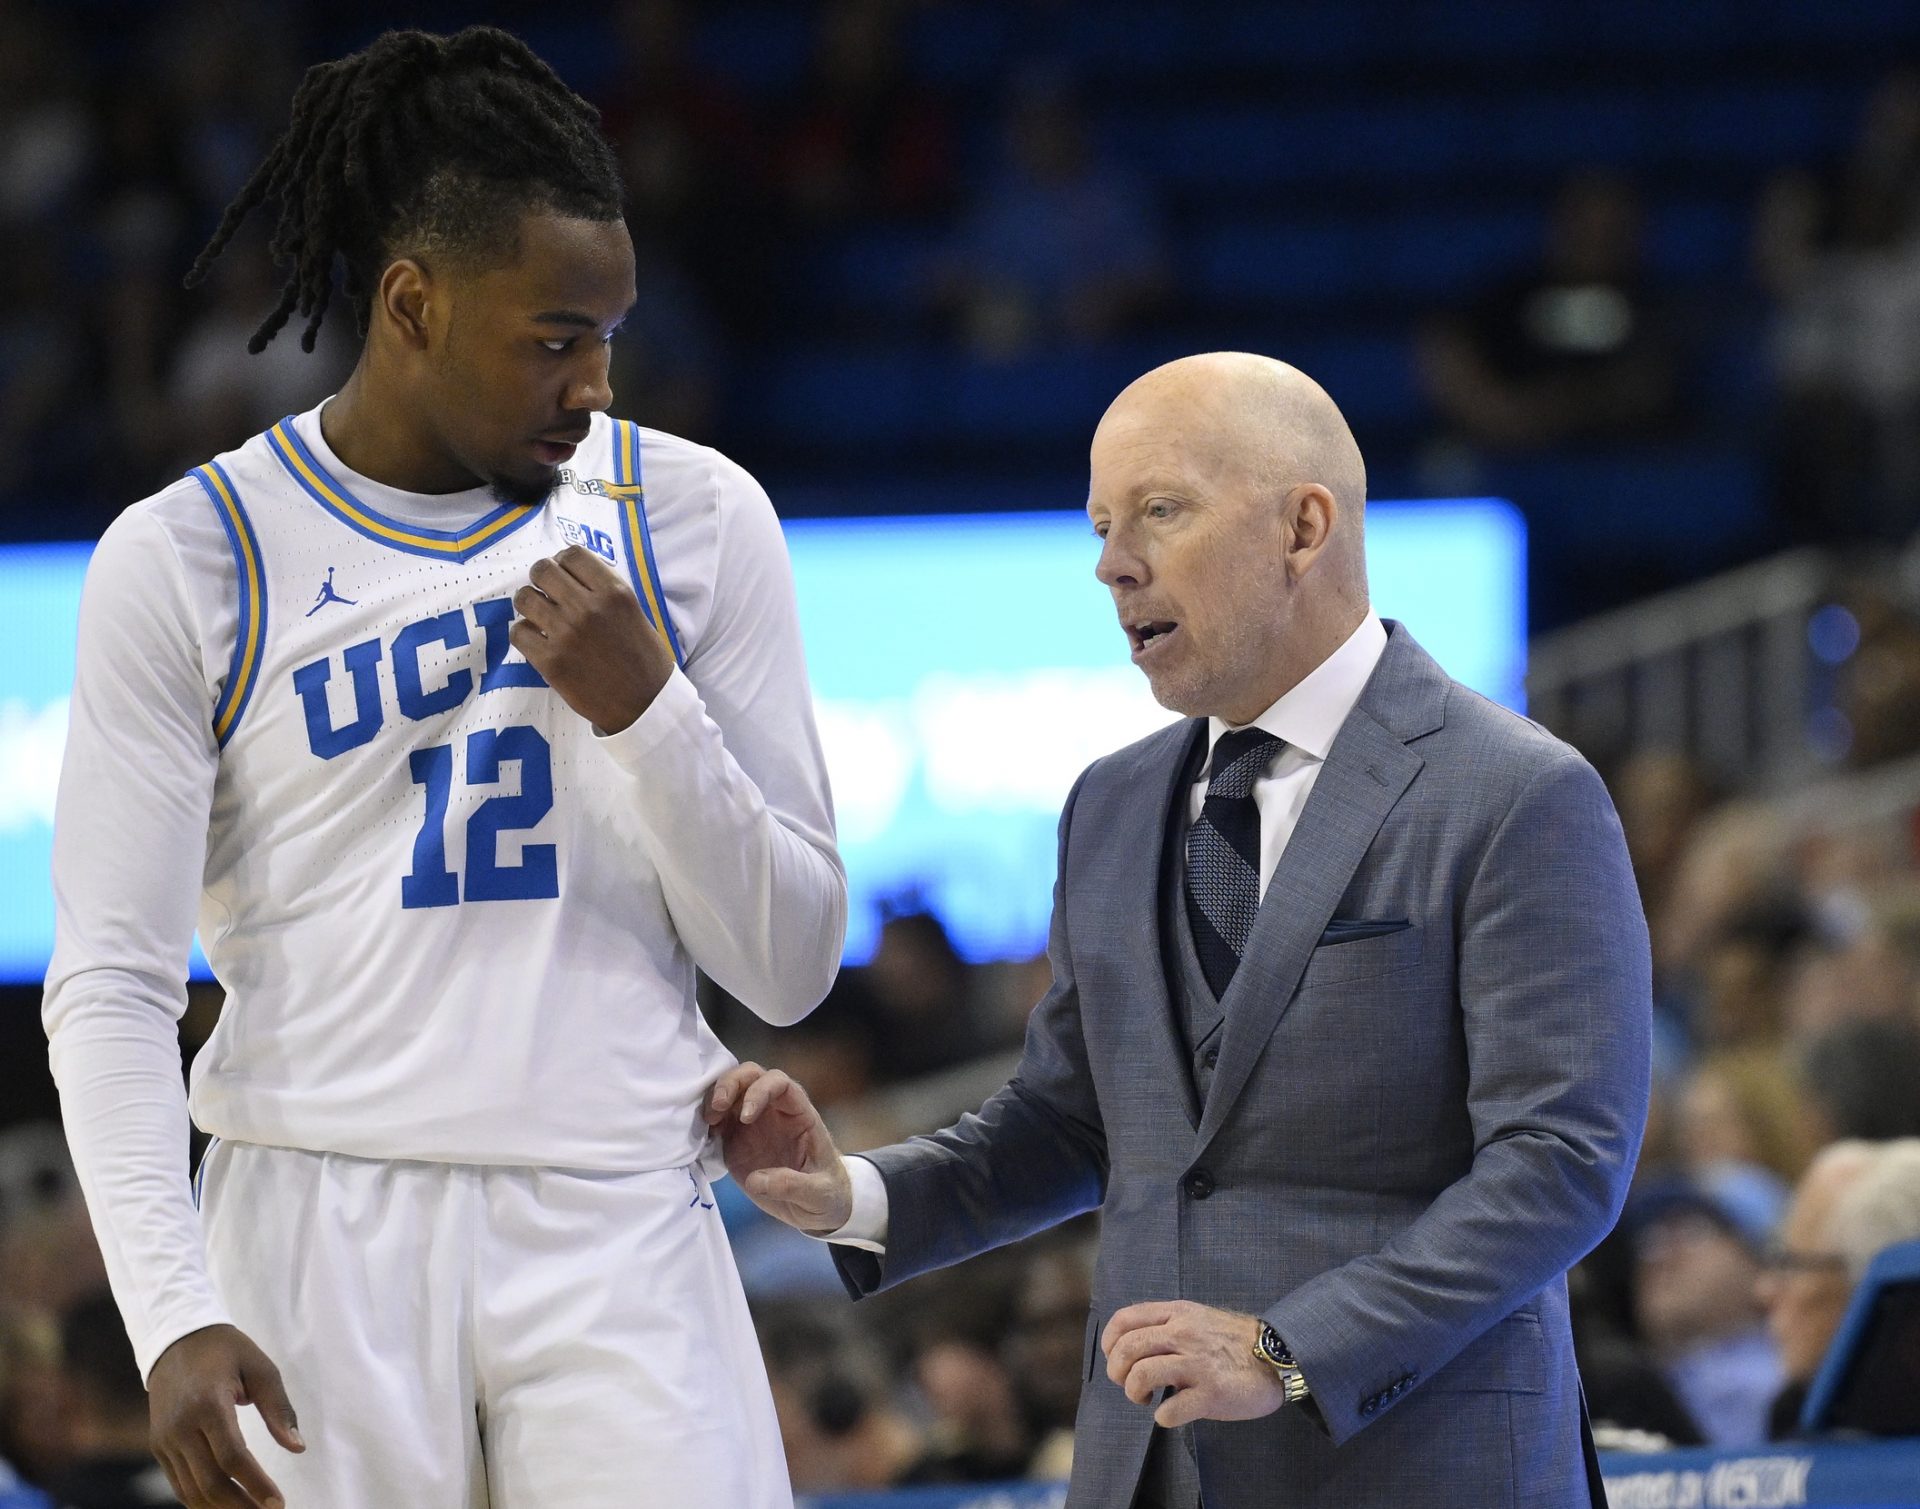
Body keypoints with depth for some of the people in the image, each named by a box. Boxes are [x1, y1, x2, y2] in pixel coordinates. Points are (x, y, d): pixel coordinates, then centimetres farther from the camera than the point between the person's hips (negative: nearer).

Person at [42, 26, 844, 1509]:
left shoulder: (695, 518, 8)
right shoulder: (188, 561, 2)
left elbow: (791, 968, 9)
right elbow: (112, 983, -1)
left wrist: (646, 713, -8)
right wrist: (173, 1317, -14)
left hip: (617, 1234, 1)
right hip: (323, 1233, -1)